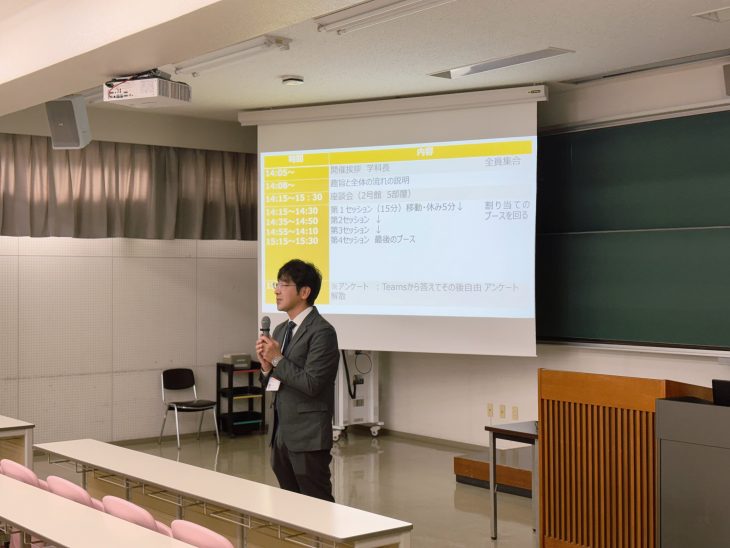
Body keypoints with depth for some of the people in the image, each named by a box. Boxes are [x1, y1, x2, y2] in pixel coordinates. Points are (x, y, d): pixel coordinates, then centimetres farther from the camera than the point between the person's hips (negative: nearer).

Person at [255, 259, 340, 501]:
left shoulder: (322, 332, -13)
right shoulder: (280, 330, 13)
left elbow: (311, 384, -20)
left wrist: (277, 359, -15)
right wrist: (267, 366, -4)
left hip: (308, 438, -8)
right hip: (282, 435, 8)